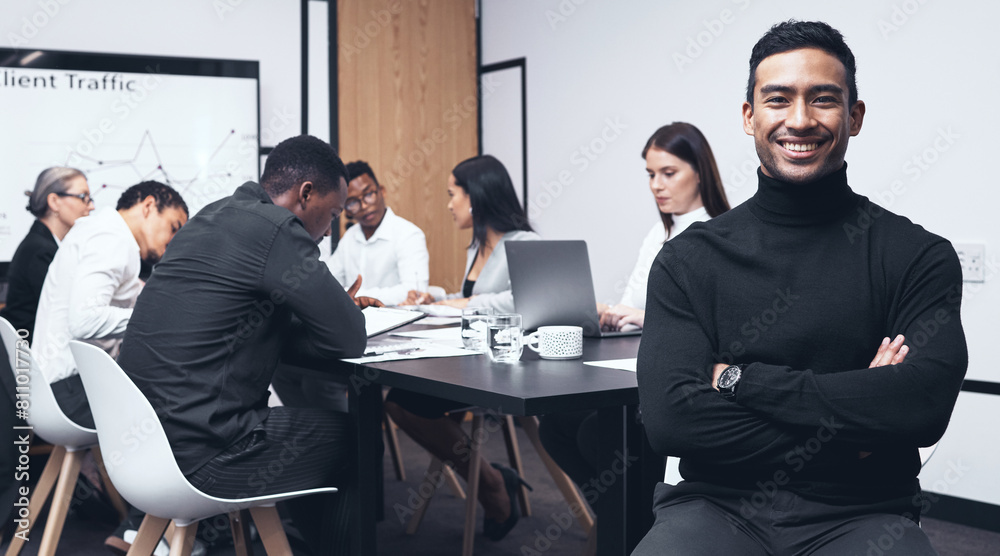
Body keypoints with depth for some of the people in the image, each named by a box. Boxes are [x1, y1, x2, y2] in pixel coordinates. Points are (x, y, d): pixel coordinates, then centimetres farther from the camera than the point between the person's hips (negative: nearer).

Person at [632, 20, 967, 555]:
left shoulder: (919, 256, 2)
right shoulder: (688, 260, 3)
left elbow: (926, 403, -14)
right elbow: (671, 417, -9)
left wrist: (741, 379, -12)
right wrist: (849, 420, -11)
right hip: (717, 506, 1)